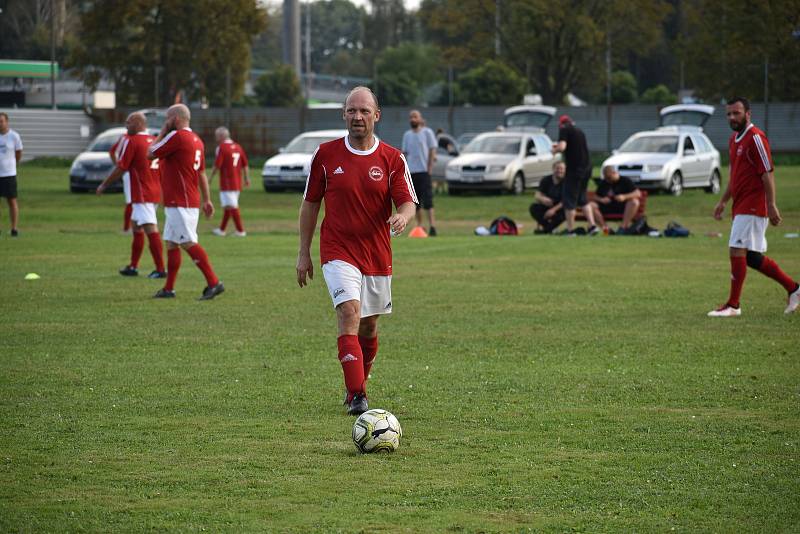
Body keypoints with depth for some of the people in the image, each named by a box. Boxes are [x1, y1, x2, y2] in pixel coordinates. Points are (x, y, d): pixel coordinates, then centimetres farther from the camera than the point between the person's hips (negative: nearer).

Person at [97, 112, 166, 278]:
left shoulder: (131, 141, -10)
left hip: (142, 194, -9)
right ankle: (133, 266, 26)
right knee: (137, 227, 19)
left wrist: (103, 185, 1)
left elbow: (120, 169, -10)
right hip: (155, 192, 9)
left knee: (151, 229, -13)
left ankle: (160, 269, -19)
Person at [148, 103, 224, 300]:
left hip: (180, 203, -10)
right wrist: (206, 200, 21)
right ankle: (168, 289, 16)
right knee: (171, 244, 13)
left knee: (188, 243, -12)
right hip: (190, 201, 10)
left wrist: (163, 131, 2)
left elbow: (151, 154, -8)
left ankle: (213, 283, -16)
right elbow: (202, 173, 18)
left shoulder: (176, 137, -15)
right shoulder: (196, 140, 15)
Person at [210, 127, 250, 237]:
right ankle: (221, 229, 24)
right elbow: (245, 165, 12)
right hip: (237, 182, 7)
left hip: (226, 183, -7)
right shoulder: (238, 147, 10)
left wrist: (211, 177, -2)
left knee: (232, 207, -6)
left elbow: (217, 165, -14)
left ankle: (240, 230, -9)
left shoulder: (221, 148, -11)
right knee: (228, 206, 15)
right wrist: (247, 178, 18)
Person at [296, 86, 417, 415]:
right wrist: (304, 253, 6)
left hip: (377, 256, 2)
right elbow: (310, 203, 7)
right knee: (350, 314, -20)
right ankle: (357, 397, -26)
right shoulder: (325, 155, -1)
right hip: (338, 252, -2)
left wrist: (402, 216, -30)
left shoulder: (392, 159, -1)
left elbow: (408, 202, -4)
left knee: (369, 328, 13)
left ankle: (356, 385, 37)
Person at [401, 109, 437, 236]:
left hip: (424, 170, -5)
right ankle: (419, 225, 12)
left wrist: (430, 168, -10)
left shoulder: (427, 132, 1)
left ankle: (432, 225, -15)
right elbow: (404, 153, 17)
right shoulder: (407, 135, 15)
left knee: (427, 199, -12)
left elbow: (432, 151, -2)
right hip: (411, 172, 5)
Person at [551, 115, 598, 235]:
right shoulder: (579, 131, 18)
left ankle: (570, 230, 3)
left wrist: (555, 150, 1)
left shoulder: (564, 130, -6)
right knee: (582, 199, 18)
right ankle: (592, 226, 8)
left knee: (569, 199, 2)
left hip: (574, 169, -8)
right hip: (587, 168, 8)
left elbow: (562, 147, -19)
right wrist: (559, 146, 34)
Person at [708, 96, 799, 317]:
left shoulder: (755, 138, -12)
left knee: (737, 251, -11)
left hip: (752, 207, -9)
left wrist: (771, 205, -20)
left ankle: (733, 305, -7)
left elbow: (768, 173, -16)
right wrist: (723, 202, 22)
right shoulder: (734, 139, 16)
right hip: (740, 206, 9)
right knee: (752, 257, 10)